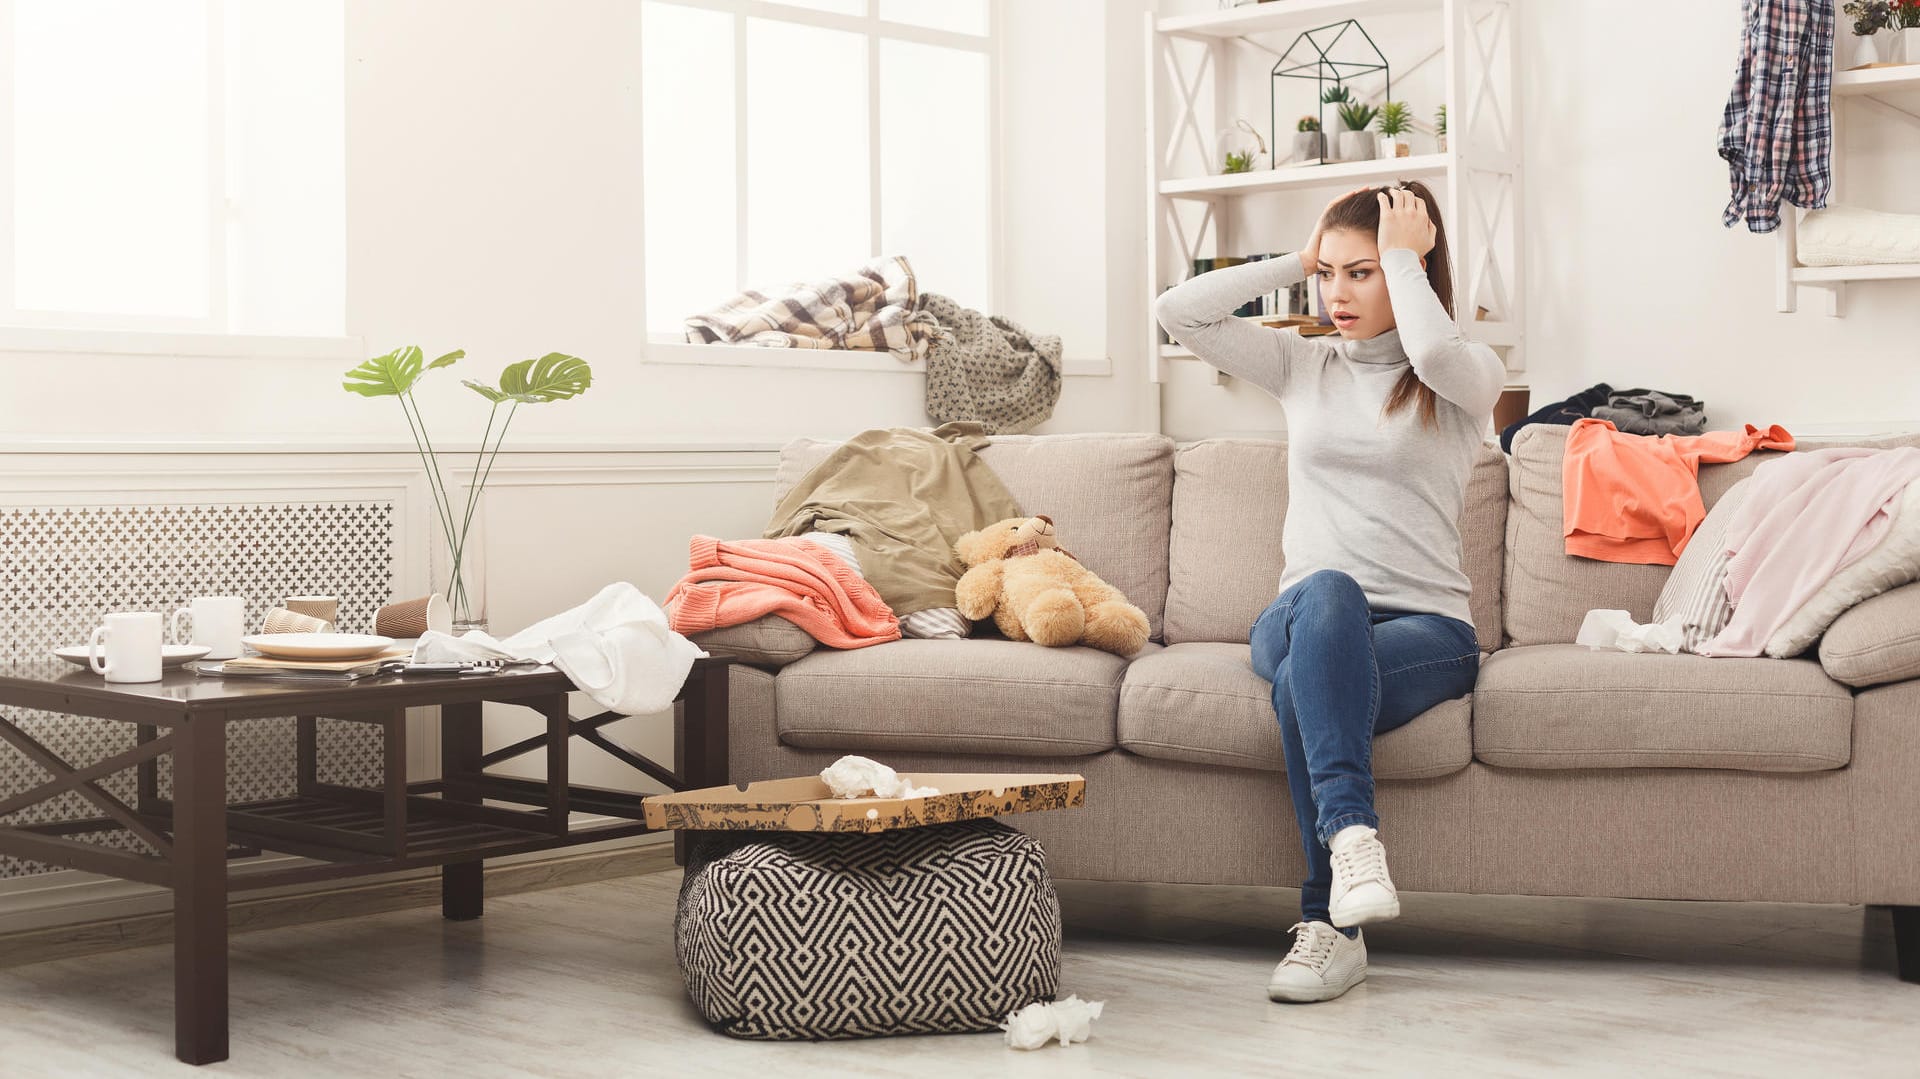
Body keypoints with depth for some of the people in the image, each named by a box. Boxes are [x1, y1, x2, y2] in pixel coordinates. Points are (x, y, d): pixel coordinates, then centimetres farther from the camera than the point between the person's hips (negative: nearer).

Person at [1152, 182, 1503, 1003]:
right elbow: (1177, 313, 7)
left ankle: (1330, 922, -33)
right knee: (1328, 592, -37)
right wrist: (1295, 261, 10)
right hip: (1300, 618, 3)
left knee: (1303, 687, -36)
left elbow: (1433, 352, -22)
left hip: (1426, 627, -2)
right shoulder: (1303, 365, 17)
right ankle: (1352, 833, -50)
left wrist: (1403, 257, -6)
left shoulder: (1470, 376, 6)